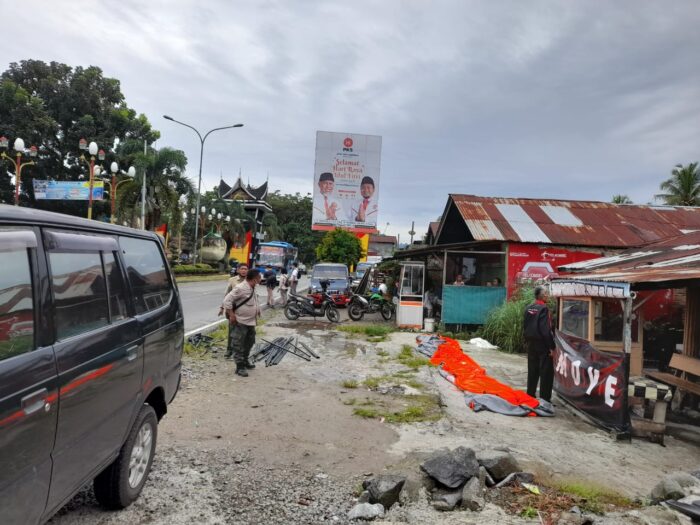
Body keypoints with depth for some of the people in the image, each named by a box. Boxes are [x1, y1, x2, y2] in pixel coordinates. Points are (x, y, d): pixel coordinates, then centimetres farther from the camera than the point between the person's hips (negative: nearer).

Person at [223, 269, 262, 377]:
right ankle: (240, 367, 5)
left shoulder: (252, 289, 8)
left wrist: (257, 310, 14)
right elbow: (227, 300, -21)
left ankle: (245, 361, 36)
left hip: (251, 321, 10)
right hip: (240, 322, -9)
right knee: (239, 345, -1)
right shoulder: (240, 288, -21)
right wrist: (231, 315, -21)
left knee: (249, 342, 19)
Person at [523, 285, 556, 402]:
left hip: (531, 344, 8)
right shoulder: (544, 309, -17)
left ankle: (530, 396, 21)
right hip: (542, 344, -8)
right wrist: (551, 346, -17)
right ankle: (544, 398, 0)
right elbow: (546, 330, -21)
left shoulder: (528, 309, 7)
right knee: (546, 372, 0)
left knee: (532, 371, 15)